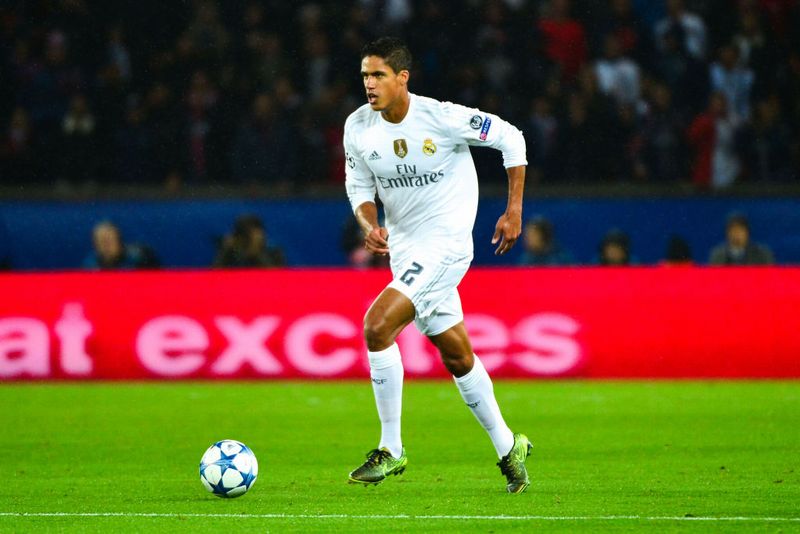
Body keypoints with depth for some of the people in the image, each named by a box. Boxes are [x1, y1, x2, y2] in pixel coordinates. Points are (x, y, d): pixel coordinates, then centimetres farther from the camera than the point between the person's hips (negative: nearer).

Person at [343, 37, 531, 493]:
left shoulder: (442, 118, -18)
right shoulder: (358, 127, -3)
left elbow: (510, 138, -7)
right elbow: (359, 186, 10)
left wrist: (515, 210, -7)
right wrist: (370, 226, -11)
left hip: (445, 245, -6)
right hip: (403, 249, 6)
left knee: (377, 327, -21)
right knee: (457, 356, 13)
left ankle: (391, 450, -11)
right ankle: (508, 447, 30)